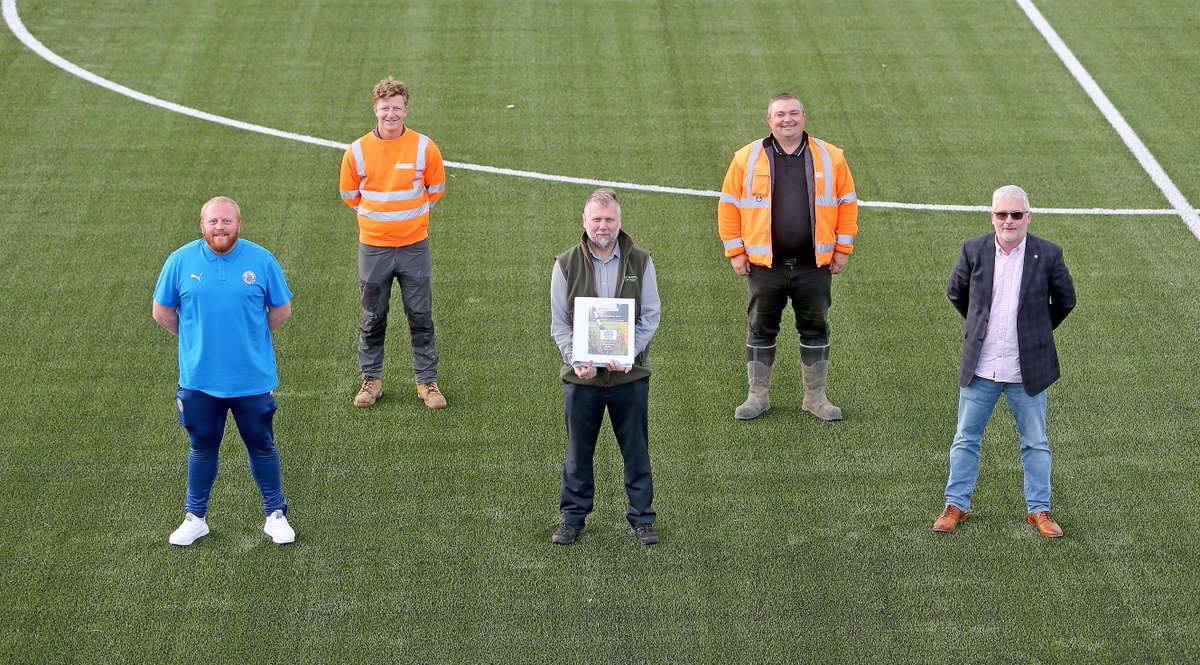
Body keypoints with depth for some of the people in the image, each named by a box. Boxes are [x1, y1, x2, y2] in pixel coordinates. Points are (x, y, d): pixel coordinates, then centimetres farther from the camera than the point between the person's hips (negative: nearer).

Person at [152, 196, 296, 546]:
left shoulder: (262, 261, -6)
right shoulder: (181, 261, -4)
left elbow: (281, 310, 6)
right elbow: (162, 311, 7)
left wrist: (251, 335, 8)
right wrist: (193, 338, 9)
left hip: (253, 378, 0)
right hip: (199, 378, 1)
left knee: (262, 446, 11)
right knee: (202, 447, 13)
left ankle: (275, 514, 26)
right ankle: (195, 517, 28)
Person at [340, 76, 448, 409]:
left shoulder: (424, 148, -6)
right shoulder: (357, 150, -5)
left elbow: (436, 191, 9)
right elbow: (350, 194, 11)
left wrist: (410, 216, 11)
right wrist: (376, 216, 12)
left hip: (414, 246, 0)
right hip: (373, 247, 1)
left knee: (421, 318, 5)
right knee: (373, 318, 10)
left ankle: (427, 381, 16)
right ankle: (371, 378, 24)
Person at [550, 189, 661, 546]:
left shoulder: (640, 261, 0)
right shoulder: (566, 264, 0)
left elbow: (651, 316, 0)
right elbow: (559, 323, 2)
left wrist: (627, 355, -14)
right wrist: (576, 361, -14)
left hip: (630, 373, 0)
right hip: (581, 375, 0)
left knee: (636, 450, 8)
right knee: (578, 450, 10)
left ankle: (641, 518, 20)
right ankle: (573, 517, 23)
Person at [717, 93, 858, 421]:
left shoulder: (830, 157, 3)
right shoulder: (747, 158, 0)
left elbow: (847, 202, 9)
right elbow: (729, 205, 4)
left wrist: (842, 248, 5)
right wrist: (735, 251, 0)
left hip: (814, 266, 1)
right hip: (764, 265, 0)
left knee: (815, 330, 8)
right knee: (760, 330, 7)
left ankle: (816, 397, 20)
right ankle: (758, 396, 20)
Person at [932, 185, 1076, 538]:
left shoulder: (1048, 254, -8)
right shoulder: (973, 250, -5)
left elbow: (1065, 301, 8)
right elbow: (956, 293, 13)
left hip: (1027, 370, -1)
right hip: (979, 367, 1)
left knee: (1035, 443, 10)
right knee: (965, 439, 9)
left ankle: (1038, 509, 22)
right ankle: (956, 505, 21)